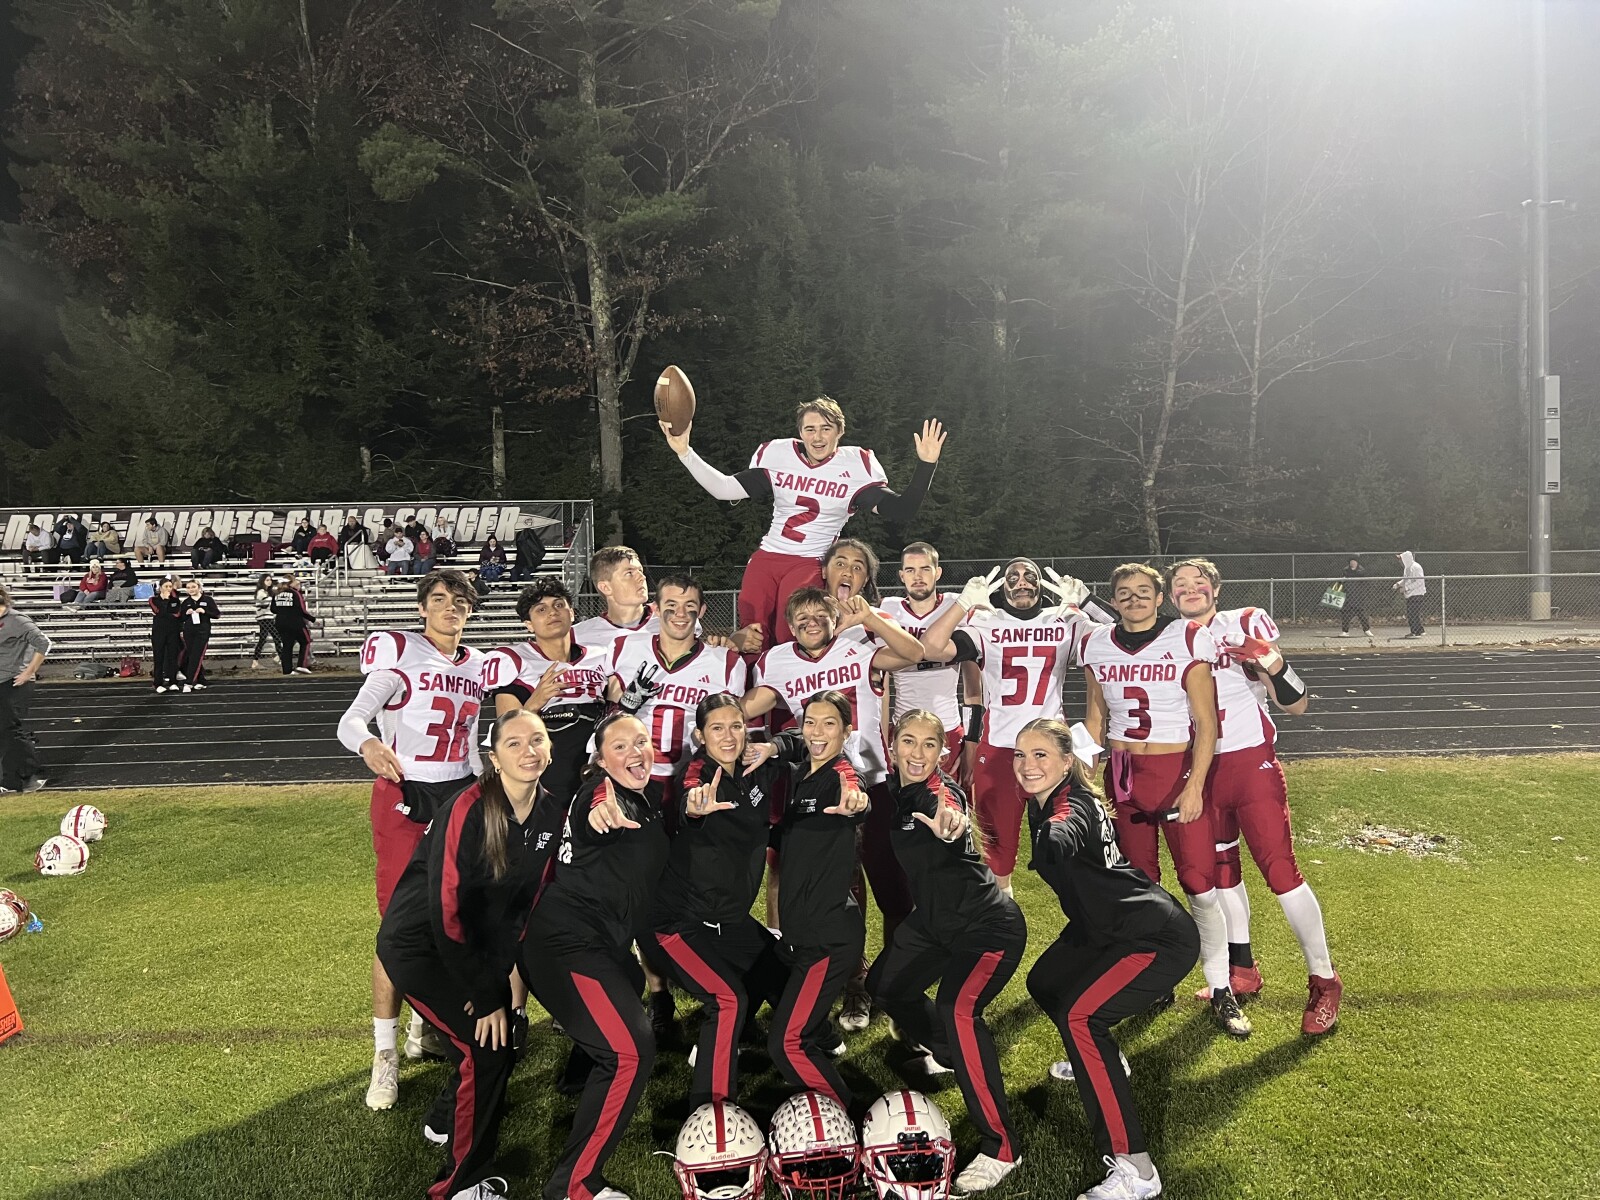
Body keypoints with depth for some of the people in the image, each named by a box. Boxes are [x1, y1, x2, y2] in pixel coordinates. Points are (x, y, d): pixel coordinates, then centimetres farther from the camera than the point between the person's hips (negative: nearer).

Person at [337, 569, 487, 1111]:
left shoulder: (475, 665, 11)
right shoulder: (400, 654, -8)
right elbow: (351, 720, -20)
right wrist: (368, 744, -41)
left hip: (459, 796, 6)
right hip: (404, 800, -5)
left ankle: (424, 1022, 29)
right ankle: (385, 1055, 5)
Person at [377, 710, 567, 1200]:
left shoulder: (553, 811, -9)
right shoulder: (468, 810, -28)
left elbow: (525, 898, 0)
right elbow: (446, 912, -27)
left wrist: (502, 978, -7)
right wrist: (485, 997, -21)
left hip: (475, 942, 7)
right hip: (418, 944, -6)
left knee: (504, 1030, 6)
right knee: (486, 1045, -13)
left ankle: (446, 1120, 38)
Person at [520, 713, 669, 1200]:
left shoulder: (650, 797, 10)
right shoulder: (600, 791, -17)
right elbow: (592, 816, -44)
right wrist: (601, 812, -67)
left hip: (605, 941, 10)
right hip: (567, 943, -10)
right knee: (631, 1051, -18)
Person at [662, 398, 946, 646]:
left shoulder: (857, 465, -3)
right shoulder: (776, 455, 3)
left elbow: (901, 512, -7)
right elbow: (725, 489, 3)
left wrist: (925, 465, -18)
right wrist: (684, 452, -5)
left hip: (811, 565, -2)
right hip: (767, 557, 3)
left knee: (788, 639, -23)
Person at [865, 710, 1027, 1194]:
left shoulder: (941, 793, -26)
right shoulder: (892, 792, -5)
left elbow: (951, 820, -51)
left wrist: (949, 828, -74)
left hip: (990, 927, -9)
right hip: (933, 923, 9)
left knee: (957, 1007, -28)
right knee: (885, 984, 19)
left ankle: (1000, 1148, -15)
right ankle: (946, 1053, 49)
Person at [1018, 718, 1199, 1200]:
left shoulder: (1072, 806, -25)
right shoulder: (1045, 803, 1)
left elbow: (1056, 846, -51)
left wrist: (1048, 838, -69)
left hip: (1161, 938, -10)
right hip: (1107, 928, 10)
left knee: (1078, 1013, -22)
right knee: (1044, 983, 19)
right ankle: (1101, 1061, 47)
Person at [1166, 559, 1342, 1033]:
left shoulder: (1247, 626, -6)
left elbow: (1297, 705, -8)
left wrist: (1273, 663, -26)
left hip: (1251, 763, -5)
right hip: (1199, 771, 5)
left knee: (1281, 870, -8)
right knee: (1220, 870, 14)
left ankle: (1324, 981, 5)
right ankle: (1242, 971, 29)